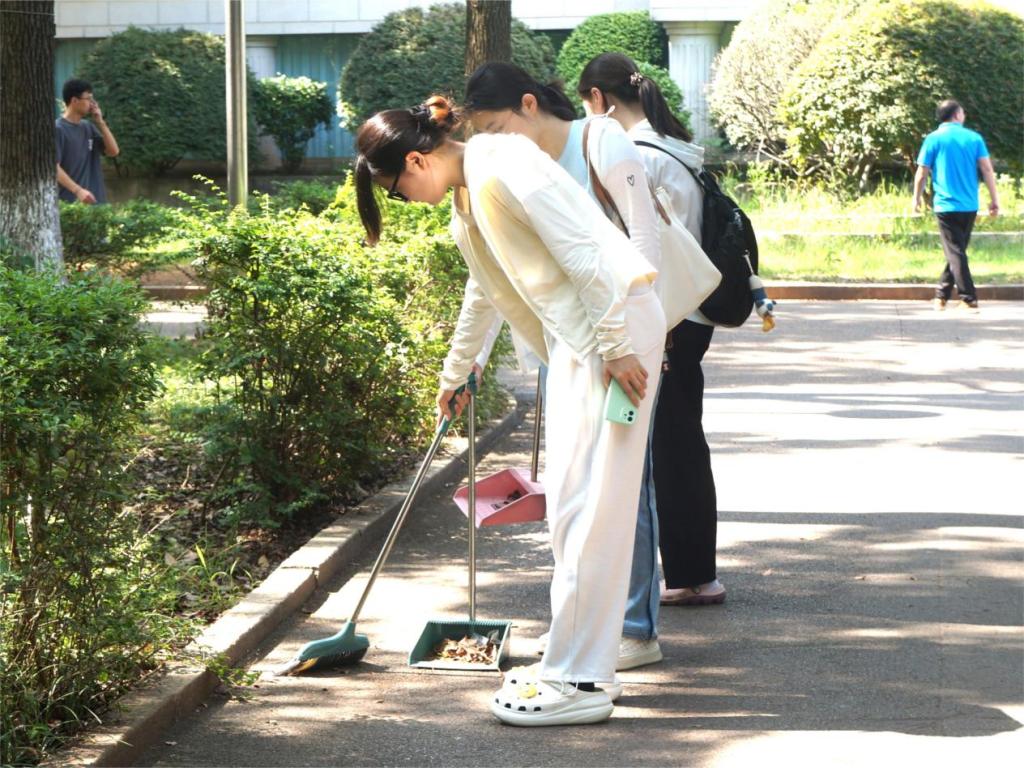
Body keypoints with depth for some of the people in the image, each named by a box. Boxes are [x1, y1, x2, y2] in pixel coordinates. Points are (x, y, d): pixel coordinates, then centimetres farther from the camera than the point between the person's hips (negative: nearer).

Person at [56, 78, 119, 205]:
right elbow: (53, 167, -16)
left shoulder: (88, 127, 13)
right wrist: (78, 191, -25)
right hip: (70, 202, -7)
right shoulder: (58, 129, -9)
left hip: (94, 200, 7)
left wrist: (100, 122, 2)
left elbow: (113, 151, 11)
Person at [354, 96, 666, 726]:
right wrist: (455, 373, 46)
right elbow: (485, 292, 34)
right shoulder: (466, 201, 18)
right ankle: (578, 663, 19)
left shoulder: (504, 168, -14)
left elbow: (583, 250, -21)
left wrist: (615, 345, -20)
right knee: (572, 504, 12)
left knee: (585, 506, -9)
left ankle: (580, 682, -6)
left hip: (615, 321, -10)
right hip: (573, 338, 10)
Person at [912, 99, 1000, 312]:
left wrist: (917, 198, 12)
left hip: (946, 205, -3)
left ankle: (969, 300, -11)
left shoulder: (933, 139, -2)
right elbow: (987, 170, -1)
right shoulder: (974, 138, 3)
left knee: (955, 253, -3)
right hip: (969, 206, 3)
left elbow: (922, 173, -2)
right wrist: (994, 199, 5)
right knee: (957, 251, 16)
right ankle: (941, 295, 23)